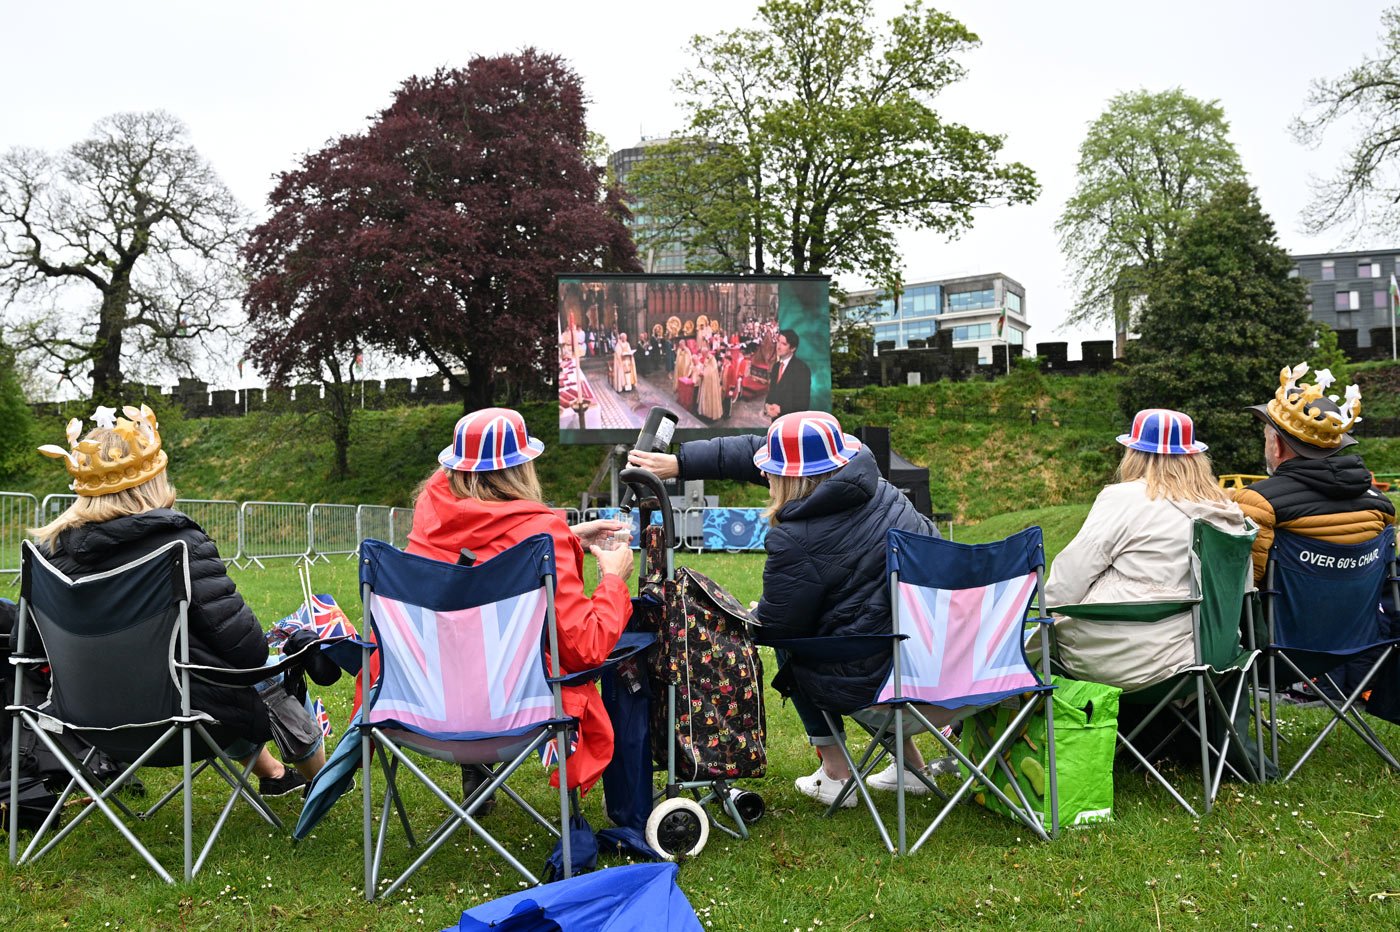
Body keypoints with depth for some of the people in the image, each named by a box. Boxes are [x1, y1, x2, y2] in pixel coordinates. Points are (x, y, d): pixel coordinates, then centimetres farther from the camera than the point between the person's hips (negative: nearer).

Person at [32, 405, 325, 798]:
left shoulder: (54, 548, -4)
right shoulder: (177, 540, -20)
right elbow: (230, 626, -21)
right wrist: (262, 654, 1)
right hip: (180, 708, -6)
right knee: (275, 679, 24)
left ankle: (270, 772, 55)